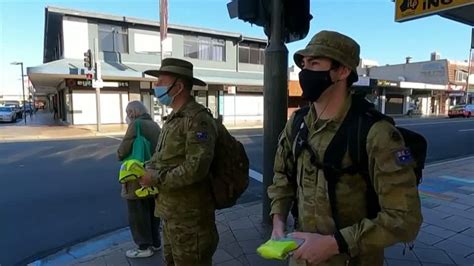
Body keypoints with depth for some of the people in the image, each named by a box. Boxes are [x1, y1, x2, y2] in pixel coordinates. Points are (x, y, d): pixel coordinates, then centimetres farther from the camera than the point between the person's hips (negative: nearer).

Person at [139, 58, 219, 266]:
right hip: (171, 211, 10)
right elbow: (161, 156, 19)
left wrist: (158, 178, -19)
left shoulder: (197, 119, -19)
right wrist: (147, 171, -1)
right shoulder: (173, 118, 13)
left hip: (189, 215, -10)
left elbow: (196, 168, -28)